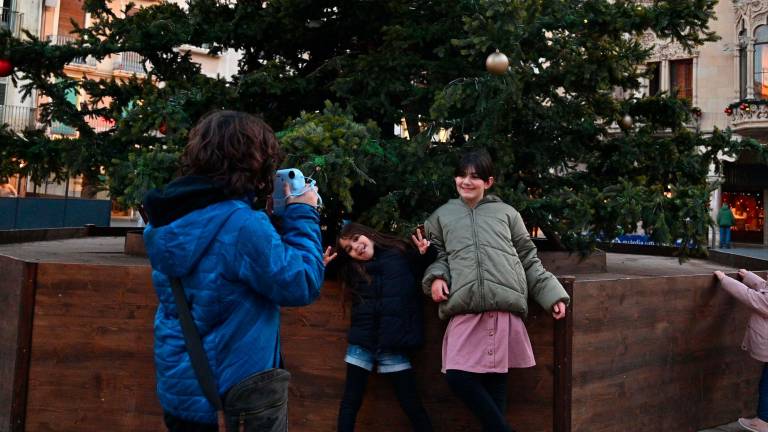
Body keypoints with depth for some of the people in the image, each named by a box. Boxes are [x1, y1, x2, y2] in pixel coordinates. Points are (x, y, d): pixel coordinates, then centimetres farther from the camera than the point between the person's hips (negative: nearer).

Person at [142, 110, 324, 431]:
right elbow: (302, 285, -18)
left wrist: (277, 218, 7)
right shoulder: (242, 224, -25)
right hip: (238, 388, -7)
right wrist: (302, 215, -9)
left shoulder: (171, 219, 0)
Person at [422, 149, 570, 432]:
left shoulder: (506, 212, 17)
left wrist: (552, 295, 9)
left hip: (505, 306, -1)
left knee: (496, 375, -1)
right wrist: (436, 278, -1)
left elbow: (529, 259, 17)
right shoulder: (442, 215, 21)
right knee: (457, 375, -8)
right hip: (465, 309, 1)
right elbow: (437, 254, 22)